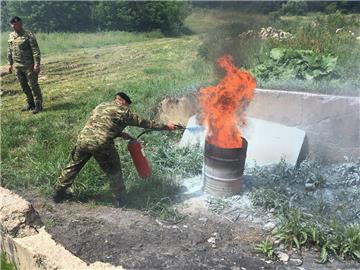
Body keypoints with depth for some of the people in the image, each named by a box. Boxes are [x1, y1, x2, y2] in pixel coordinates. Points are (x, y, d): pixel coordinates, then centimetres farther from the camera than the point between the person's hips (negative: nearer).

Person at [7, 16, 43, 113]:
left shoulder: (28, 35, -10)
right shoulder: (11, 36, 10)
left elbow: (36, 51, -15)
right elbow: (9, 51, 18)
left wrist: (37, 64, -21)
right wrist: (10, 64, 16)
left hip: (29, 66, -7)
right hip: (17, 66, 7)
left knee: (33, 85, -2)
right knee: (24, 86, 12)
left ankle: (38, 105, 5)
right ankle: (30, 103, 24)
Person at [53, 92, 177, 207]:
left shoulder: (101, 106, 24)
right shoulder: (124, 112, 6)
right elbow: (144, 123, 11)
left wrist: (120, 134, 28)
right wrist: (166, 126, 21)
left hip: (83, 139, 6)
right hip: (101, 144, -5)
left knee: (74, 165, 24)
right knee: (114, 172, 14)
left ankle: (59, 193, 34)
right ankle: (118, 199, 23)